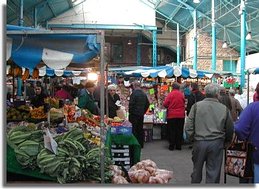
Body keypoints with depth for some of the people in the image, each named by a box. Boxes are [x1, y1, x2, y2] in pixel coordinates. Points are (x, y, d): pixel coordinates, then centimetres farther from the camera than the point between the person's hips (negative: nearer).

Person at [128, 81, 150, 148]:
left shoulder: (134, 93, -14)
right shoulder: (144, 94, 9)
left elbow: (131, 104, -16)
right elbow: (147, 104, 15)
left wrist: (130, 112, -5)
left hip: (134, 114, -7)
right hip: (141, 114, 7)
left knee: (134, 130, -2)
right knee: (140, 129, 13)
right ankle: (141, 144, 17)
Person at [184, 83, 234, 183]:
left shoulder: (197, 106, -4)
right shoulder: (224, 109, -1)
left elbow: (188, 126, -6)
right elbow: (230, 129, 5)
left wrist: (192, 137, 8)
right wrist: (225, 141, 20)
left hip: (199, 142, 0)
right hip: (217, 143, 0)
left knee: (197, 169, 18)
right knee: (213, 172, 8)